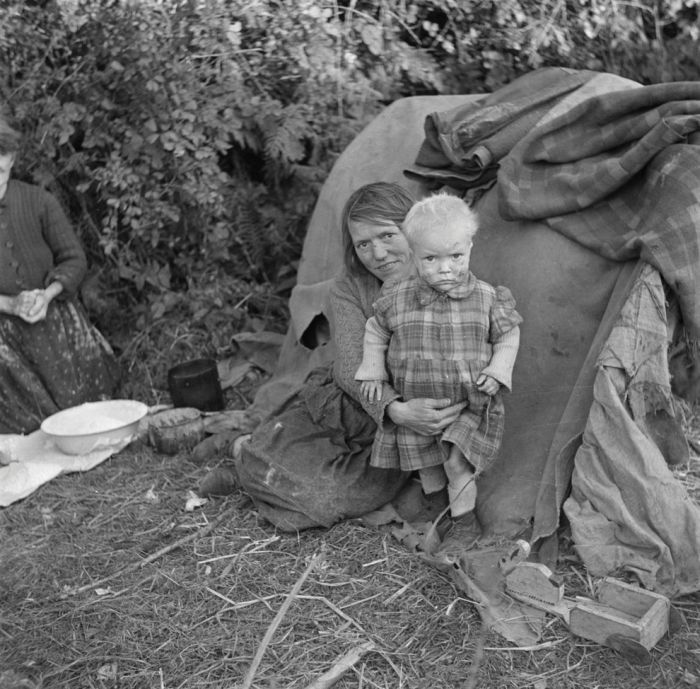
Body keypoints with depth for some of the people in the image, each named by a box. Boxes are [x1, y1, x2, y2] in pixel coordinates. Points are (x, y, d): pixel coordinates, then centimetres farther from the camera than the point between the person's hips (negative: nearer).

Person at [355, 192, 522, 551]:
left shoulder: (486, 298, -11)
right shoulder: (397, 297, -9)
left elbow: (508, 336, 2)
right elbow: (375, 331, 8)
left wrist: (497, 371, -12)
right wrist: (372, 371, 1)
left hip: (468, 405, -2)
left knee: (455, 464, -7)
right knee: (427, 469, 15)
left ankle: (465, 523, 14)